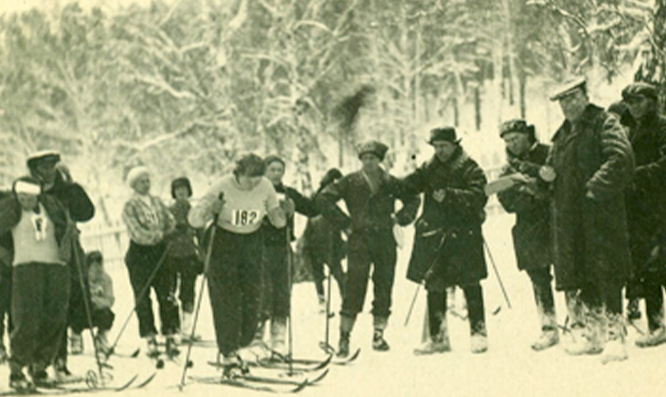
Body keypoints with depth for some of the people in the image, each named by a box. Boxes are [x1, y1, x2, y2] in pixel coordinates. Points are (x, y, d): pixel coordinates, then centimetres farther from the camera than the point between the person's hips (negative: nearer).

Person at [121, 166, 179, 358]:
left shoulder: (157, 202, 14)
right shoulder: (129, 207, -2)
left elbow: (171, 223, 11)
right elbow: (137, 232, -14)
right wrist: (157, 235, -20)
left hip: (161, 252, 4)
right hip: (139, 254, -4)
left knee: (167, 295, -3)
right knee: (142, 299, -3)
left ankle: (170, 337, 0)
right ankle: (150, 339, 2)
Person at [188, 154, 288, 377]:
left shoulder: (265, 187, -8)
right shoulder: (222, 187, -17)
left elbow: (278, 222, 2)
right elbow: (194, 219, -17)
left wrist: (282, 213, -20)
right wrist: (210, 210, -37)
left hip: (252, 245, 3)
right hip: (224, 244, -3)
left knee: (251, 298, 0)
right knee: (226, 301, -8)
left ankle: (232, 349, 18)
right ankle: (229, 357, -3)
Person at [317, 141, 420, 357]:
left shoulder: (390, 183, 9)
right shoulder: (351, 182, 1)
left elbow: (412, 199, 23)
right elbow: (324, 199, 0)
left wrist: (400, 217, 7)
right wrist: (344, 223, -2)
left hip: (385, 241, 3)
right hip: (359, 240, -3)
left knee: (384, 286, 4)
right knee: (355, 288, -9)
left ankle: (378, 334, 14)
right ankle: (344, 337, -6)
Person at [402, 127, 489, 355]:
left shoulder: (470, 169, -1)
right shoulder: (429, 169, 14)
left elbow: (477, 197, -14)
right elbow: (409, 185, 5)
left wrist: (450, 195, -24)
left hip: (463, 234, -5)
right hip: (433, 235, 5)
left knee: (470, 284, -3)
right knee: (434, 285, 6)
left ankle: (478, 332, 7)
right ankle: (437, 337, 14)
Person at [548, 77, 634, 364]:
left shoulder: (604, 123, -3)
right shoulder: (563, 133, 20)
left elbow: (622, 158, -18)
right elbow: (555, 164, 33)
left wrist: (595, 189, -20)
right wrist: (549, 173, 9)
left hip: (600, 214, -7)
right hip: (568, 219, 8)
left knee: (605, 276, -10)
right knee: (572, 278, 8)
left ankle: (614, 337, -8)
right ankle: (587, 334, 17)